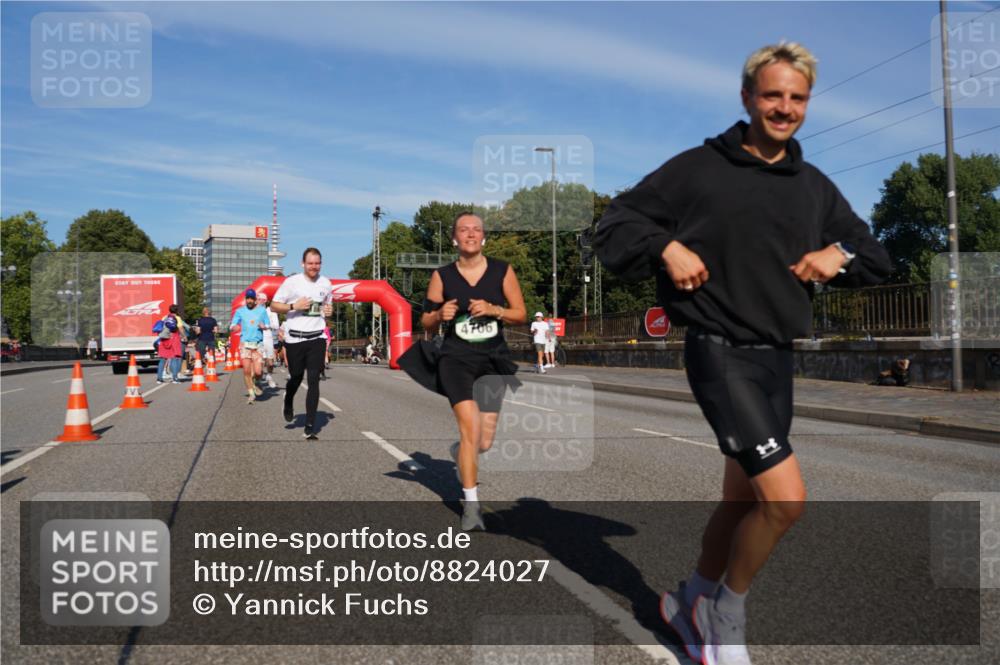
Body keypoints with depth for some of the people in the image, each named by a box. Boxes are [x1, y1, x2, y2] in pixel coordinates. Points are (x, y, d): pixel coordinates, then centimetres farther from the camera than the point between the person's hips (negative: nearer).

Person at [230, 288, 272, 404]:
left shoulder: (262, 310, 7)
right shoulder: (240, 311, 7)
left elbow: (268, 325, 12)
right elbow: (231, 326, 4)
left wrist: (263, 326, -11)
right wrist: (234, 326, -20)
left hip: (258, 344, 0)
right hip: (245, 343, 0)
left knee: (258, 372, -9)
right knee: (246, 370, -6)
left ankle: (255, 384, 25)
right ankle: (251, 393, 10)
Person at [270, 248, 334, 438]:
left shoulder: (326, 284, 6)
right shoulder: (292, 282, -4)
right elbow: (274, 305, -1)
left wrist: (329, 310, 0)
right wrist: (294, 306, -17)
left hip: (317, 338, 2)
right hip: (294, 338, -2)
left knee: (313, 381, -5)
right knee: (296, 378, 12)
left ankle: (310, 426, -2)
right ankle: (288, 403, 47)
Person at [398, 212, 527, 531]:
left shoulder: (502, 271, 0)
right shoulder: (442, 276, 0)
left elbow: (521, 315, 2)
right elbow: (427, 323, 7)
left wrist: (493, 310, -15)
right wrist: (440, 315, -15)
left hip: (493, 359, 2)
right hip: (456, 357, -2)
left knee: (484, 442, 2)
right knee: (470, 425, -19)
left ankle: (460, 451, 41)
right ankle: (471, 504, -5)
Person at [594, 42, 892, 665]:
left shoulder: (816, 186, 11)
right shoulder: (698, 168, -4)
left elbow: (879, 258, 19)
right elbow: (616, 225, -2)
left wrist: (839, 255, -1)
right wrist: (668, 247, -18)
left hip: (779, 359, 6)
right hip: (721, 354, -6)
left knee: (744, 499, 14)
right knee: (786, 497, -15)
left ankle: (694, 601, 37)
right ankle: (727, 613, 12)